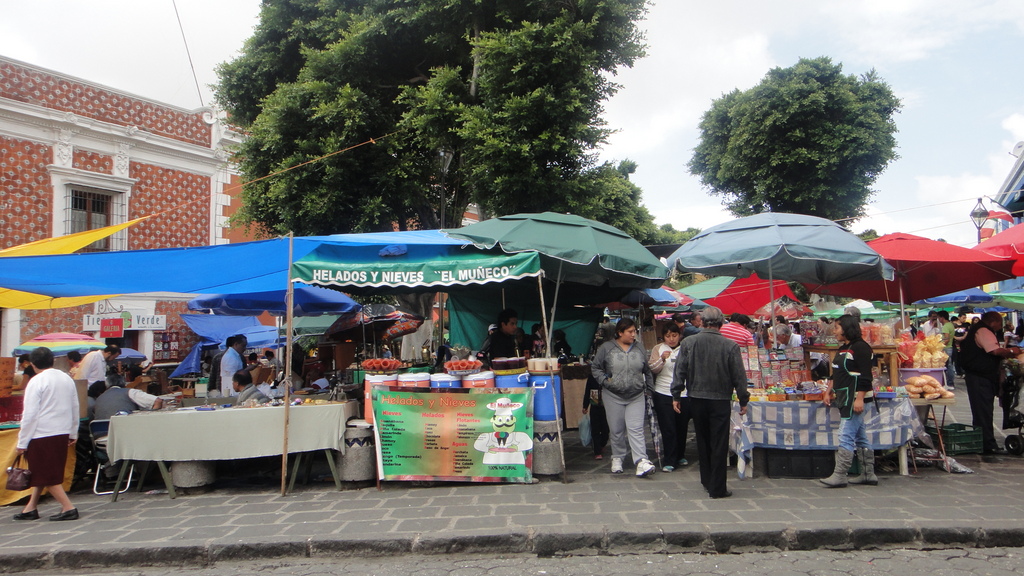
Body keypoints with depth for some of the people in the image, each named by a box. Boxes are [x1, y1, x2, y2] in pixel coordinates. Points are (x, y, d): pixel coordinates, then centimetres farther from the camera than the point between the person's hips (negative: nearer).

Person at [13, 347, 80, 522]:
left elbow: (30, 414, -13)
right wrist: (73, 433, 22)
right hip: (62, 433, 7)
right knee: (40, 473, 18)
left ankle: (68, 508, -2)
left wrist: (22, 442, -7)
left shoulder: (36, 381, -12)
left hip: (42, 434, -7)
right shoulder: (67, 379, 7)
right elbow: (75, 408, 13)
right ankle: (31, 508, 24)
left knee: (46, 475, 1)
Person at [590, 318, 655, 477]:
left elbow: (647, 371, 18)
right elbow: (595, 367, 4)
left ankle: (641, 461, -13)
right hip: (613, 396, -1)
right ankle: (617, 458, 23)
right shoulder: (606, 348, -1)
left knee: (636, 429, -8)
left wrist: (650, 389, 14)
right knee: (616, 430, 7)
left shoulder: (639, 349, 9)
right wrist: (604, 380, -9)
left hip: (636, 397, 1)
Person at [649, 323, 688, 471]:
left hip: (684, 394, 2)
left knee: (682, 427, 11)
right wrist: (662, 359, -20)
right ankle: (669, 461, 3)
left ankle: (680, 456, 30)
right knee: (668, 429, -3)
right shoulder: (658, 349, 3)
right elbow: (652, 369, -5)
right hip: (663, 394, -1)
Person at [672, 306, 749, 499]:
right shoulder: (730, 346, -10)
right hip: (720, 401, -3)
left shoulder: (688, 343, -4)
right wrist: (743, 400, 5)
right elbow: (739, 376, -5)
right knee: (719, 445, 4)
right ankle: (717, 488, 7)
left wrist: (676, 396, 5)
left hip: (696, 399, 3)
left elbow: (679, 371, -3)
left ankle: (707, 481, 29)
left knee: (702, 442, 17)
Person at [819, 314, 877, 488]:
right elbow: (836, 375, 24)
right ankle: (868, 474, 18)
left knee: (846, 437, -10)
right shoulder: (842, 349, 18)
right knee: (860, 437, 12)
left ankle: (840, 475, -8)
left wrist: (859, 398, -22)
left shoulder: (860, 347, -12)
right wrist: (828, 392, 19)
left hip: (854, 397, -10)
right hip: (844, 398, 10)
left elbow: (865, 376, -18)